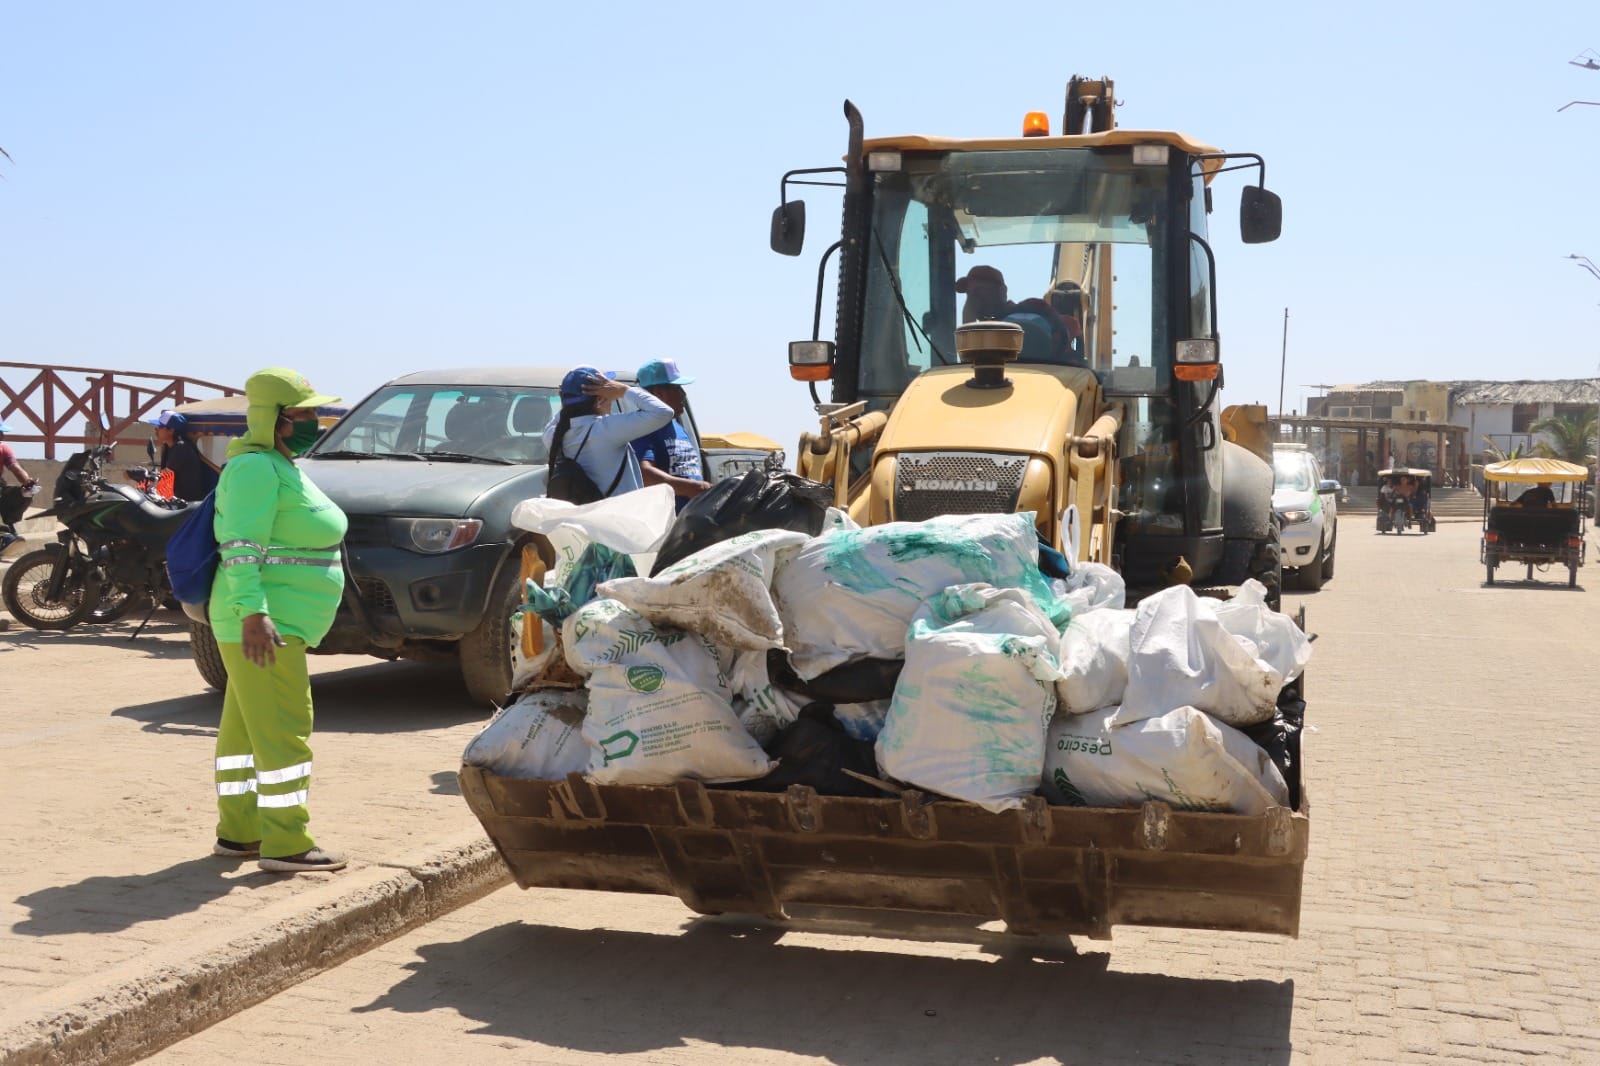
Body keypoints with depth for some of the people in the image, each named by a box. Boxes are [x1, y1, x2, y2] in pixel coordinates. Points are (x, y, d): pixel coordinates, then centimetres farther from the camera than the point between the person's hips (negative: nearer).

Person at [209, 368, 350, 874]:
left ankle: (237, 832, 21)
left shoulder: (280, 467, 17)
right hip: (264, 626, -10)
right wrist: (253, 613, -30)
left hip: (281, 623, 10)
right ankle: (284, 845, -7)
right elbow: (242, 548, -22)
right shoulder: (256, 468, -14)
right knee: (282, 730, -9)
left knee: (245, 728, 14)